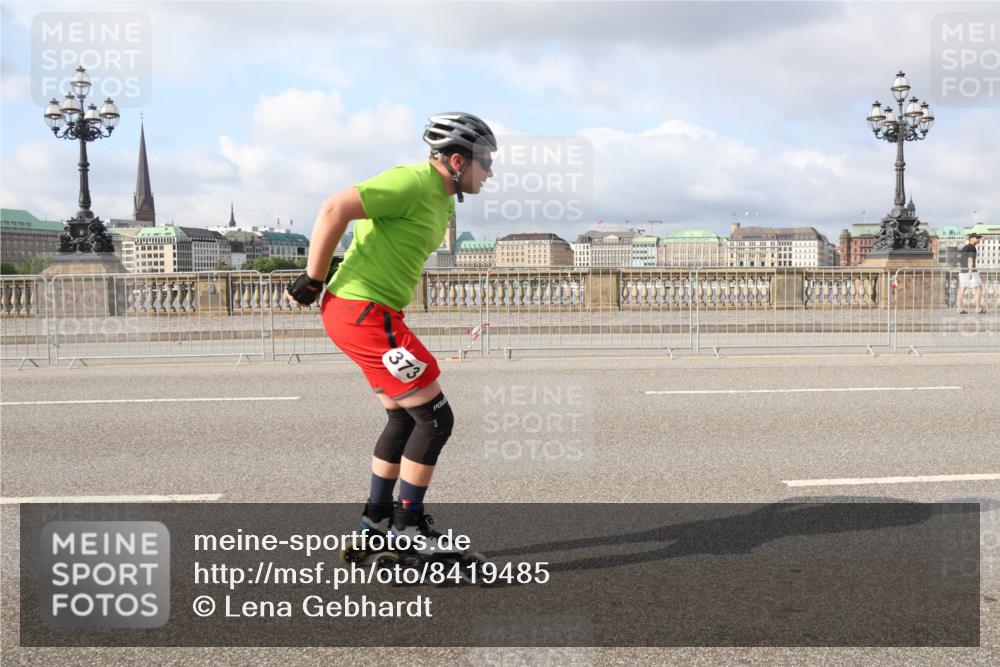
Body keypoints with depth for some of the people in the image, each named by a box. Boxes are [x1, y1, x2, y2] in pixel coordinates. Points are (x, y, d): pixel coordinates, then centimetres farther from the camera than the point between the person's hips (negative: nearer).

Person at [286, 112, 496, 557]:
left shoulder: (443, 202, 14)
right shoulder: (412, 183, -17)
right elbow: (335, 208, -23)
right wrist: (312, 280, -17)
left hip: (376, 314, 10)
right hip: (363, 314, -10)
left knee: (405, 419, 17)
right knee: (435, 418, -5)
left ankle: (376, 523, 28)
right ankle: (408, 524, 8)